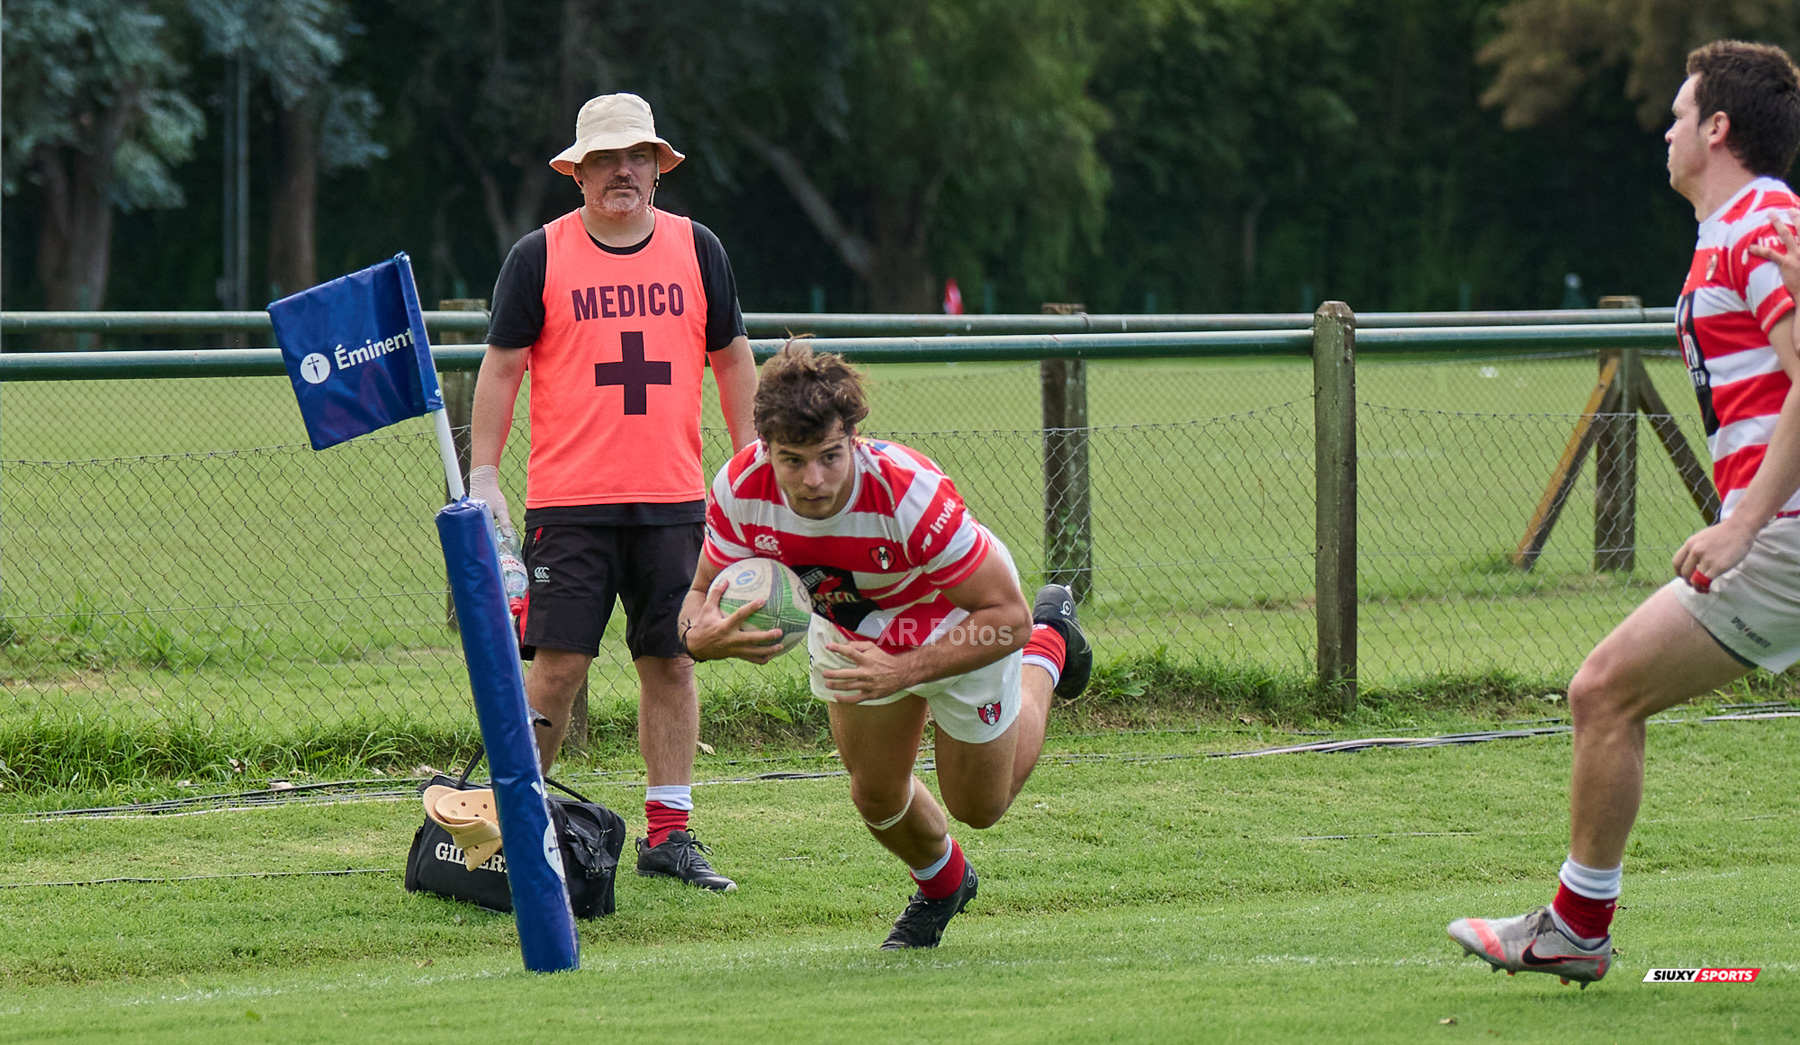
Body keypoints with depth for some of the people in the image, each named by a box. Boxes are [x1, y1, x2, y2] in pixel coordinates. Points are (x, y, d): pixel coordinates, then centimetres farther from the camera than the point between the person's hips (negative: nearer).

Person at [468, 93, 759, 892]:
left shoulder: (697, 250, 8)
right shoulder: (539, 256, 1)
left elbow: (732, 358, 15)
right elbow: (501, 367, 3)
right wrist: (482, 476, -3)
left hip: (673, 497, 3)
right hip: (569, 499, -3)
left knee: (670, 660, 4)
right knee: (557, 661, -7)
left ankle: (668, 833, 9)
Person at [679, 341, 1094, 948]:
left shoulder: (910, 493, -45)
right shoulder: (741, 489, -33)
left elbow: (1007, 615, -37)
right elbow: (704, 594, -18)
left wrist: (903, 671, -46)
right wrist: (700, 635, -43)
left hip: (963, 623, -3)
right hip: (852, 634, 3)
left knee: (979, 805, 17)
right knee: (877, 796, 8)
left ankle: (1049, 647, 43)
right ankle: (941, 886, 44)